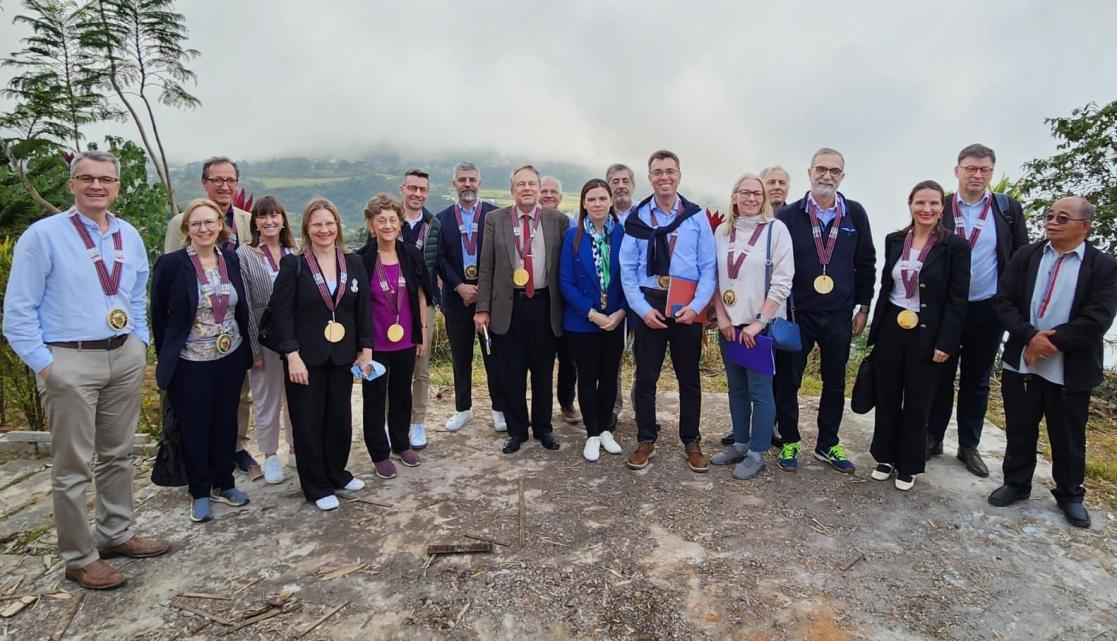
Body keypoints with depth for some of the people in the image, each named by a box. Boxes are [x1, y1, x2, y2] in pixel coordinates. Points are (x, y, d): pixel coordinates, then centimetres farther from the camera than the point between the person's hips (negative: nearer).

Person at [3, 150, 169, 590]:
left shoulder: (130, 236, 8)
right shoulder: (43, 235, -7)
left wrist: (139, 342, 8)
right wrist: (43, 364, -11)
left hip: (125, 357, 5)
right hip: (70, 360, -5)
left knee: (118, 454, 16)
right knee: (73, 466, 4)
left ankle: (116, 534, 31)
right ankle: (79, 558, 17)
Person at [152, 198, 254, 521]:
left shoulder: (232, 259, 1)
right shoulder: (171, 264, -11)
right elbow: (158, 315, -3)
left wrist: (246, 351, 8)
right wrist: (166, 358, 1)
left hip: (230, 359, 4)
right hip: (190, 364, -3)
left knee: (226, 424, 14)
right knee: (195, 429, 8)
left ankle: (223, 484, 31)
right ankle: (200, 493, 25)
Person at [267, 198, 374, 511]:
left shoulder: (354, 263, 5)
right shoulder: (293, 264, -6)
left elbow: (363, 309, 6)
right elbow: (281, 312, -10)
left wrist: (366, 350, 2)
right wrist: (292, 356, -16)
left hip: (342, 356, 4)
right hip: (306, 357, -3)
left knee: (340, 418, 13)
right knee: (308, 422, 6)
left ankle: (337, 474, 33)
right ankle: (317, 487, 21)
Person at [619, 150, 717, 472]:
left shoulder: (696, 216, 1)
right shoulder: (636, 218, 1)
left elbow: (709, 267, -1)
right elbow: (628, 269, -1)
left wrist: (695, 307, -12)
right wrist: (643, 308, -10)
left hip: (687, 308, 0)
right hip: (649, 305, 0)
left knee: (689, 378, 11)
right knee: (645, 378, 7)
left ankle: (692, 442, 26)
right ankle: (646, 441, 22)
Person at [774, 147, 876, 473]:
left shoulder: (855, 214, 3)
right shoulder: (788, 215, -3)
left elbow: (866, 263, 7)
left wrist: (863, 307, 6)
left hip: (839, 315, 2)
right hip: (796, 313, -2)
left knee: (835, 382, 11)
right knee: (788, 380, 5)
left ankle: (827, 444, 27)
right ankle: (789, 442, 22)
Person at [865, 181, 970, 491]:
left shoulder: (955, 246, -8)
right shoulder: (894, 240, 3)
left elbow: (957, 300, -8)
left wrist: (945, 343, -13)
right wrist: (876, 329, 8)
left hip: (927, 334, -3)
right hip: (890, 329, 3)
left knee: (917, 402, 9)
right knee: (886, 396, 11)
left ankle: (908, 466, 24)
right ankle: (885, 458, 27)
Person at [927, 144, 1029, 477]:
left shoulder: (1008, 208, 1)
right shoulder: (940, 209, -2)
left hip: (988, 311, 1)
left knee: (977, 381, 12)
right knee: (940, 377, 9)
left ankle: (969, 446, 24)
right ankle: (933, 438, 22)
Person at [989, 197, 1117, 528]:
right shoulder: (1025, 256, 2)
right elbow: (1003, 301, -4)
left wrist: (1053, 341, -20)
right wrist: (1030, 336, -17)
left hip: (1072, 370, -2)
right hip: (1020, 362, 2)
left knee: (1068, 437, 13)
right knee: (1019, 430, 14)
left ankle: (1070, 495, 33)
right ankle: (1016, 483, 32)